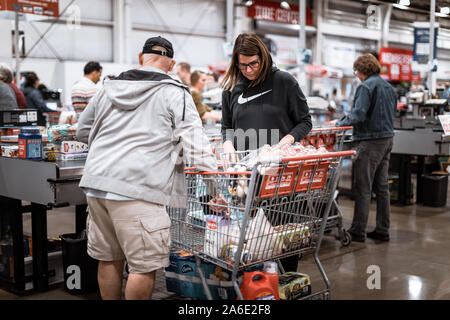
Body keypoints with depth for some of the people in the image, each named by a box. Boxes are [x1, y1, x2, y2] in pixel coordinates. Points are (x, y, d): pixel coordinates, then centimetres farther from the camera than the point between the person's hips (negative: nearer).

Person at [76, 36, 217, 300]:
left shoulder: (109, 88, 17)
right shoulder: (175, 93, 1)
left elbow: (83, 131, 26)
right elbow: (195, 144, -6)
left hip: (95, 182, 7)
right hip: (136, 189, -7)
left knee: (109, 259, 18)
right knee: (145, 265, 1)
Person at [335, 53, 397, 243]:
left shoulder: (367, 86, -12)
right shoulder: (388, 86, 16)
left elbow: (359, 114, -20)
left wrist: (341, 123, -5)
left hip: (370, 140, -9)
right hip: (387, 138, 9)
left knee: (363, 188, -4)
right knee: (382, 187, 12)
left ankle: (358, 232, 0)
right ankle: (382, 230, 18)